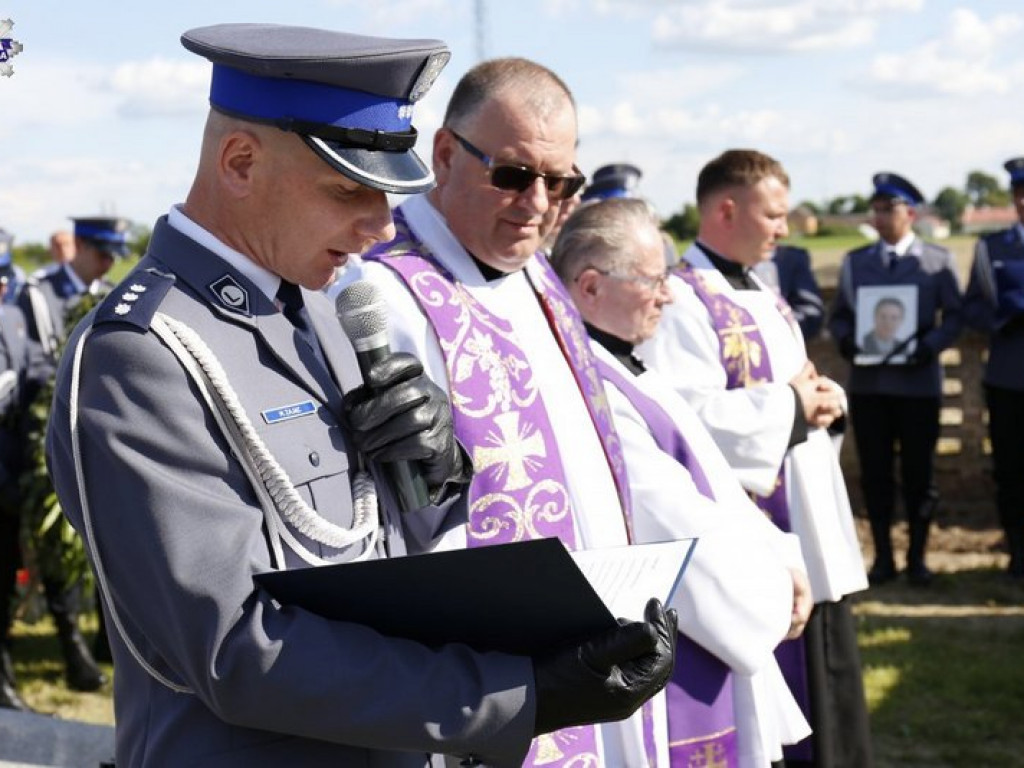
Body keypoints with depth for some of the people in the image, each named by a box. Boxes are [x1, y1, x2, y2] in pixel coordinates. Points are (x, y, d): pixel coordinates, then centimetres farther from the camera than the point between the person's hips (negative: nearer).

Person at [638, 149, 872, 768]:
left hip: (812, 532, 9)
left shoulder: (767, 299, 17)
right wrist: (788, 403, -15)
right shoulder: (682, 300, -14)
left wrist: (825, 398, 1)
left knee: (830, 707, 15)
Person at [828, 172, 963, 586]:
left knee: (919, 473, 4)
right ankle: (883, 557, 15)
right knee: (874, 473, 5)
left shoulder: (938, 260, 4)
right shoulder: (854, 261, 11)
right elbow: (839, 315, 11)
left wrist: (929, 345, -17)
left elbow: (953, 317, 0)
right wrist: (845, 339, -10)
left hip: (918, 381, -2)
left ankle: (917, 558, 16)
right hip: (867, 382, 2)